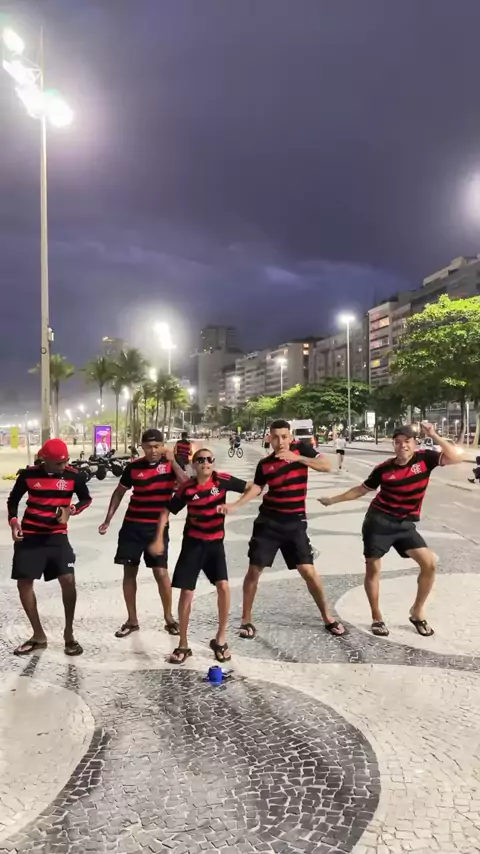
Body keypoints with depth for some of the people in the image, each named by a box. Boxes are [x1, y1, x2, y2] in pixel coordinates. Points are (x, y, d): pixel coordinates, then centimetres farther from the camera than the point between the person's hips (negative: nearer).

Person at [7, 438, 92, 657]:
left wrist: (71, 510, -11)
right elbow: (13, 500, 8)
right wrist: (13, 521, -10)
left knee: (68, 580, -12)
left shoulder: (73, 475, -7)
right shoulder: (28, 474, -6)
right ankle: (38, 636, 19)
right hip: (29, 536, 1)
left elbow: (86, 499, 8)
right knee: (24, 582, 2)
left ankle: (69, 634, 6)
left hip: (57, 536, -1)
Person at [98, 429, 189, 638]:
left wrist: (172, 461, -21)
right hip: (132, 525, 2)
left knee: (161, 572, -3)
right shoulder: (133, 467, -2)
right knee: (129, 572, 6)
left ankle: (169, 618, 17)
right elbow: (119, 492, 11)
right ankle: (132, 620, 20)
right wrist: (108, 519, 8)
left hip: (158, 527, -2)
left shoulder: (170, 464, -5)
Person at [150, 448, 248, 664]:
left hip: (215, 542, 0)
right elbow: (166, 512, -1)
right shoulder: (187, 488, -11)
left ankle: (220, 640, 7)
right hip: (193, 543, 0)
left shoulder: (222, 480, -11)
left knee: (223, 587, -13)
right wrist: (159, 539, -8)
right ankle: (183, 645, 15)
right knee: (186, 592, -1)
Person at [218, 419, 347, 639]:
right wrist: (235, 505, -11)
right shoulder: (264, 463, 1)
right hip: (268, 521, 1)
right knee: (254, 570, 1)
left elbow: (326, 466, -13)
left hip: (295, 521, -1)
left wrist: (297, 457, -25)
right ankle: (246, 620, 18)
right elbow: (256, 488, 5)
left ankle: (328, 618, 18)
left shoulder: (301, 448, -3)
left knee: (308, 571, -2)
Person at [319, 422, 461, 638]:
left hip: (405, 524, 1)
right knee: (372, 569, 1)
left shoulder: (424, 458, -6)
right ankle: (377, 618, 19)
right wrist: (333, 500, 9)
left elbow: (455, 457, -20)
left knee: (430, 563, -7)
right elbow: (361, 490, 7)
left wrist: (434, 435, -26)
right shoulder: (383, 468, -7)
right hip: (379, 521, -1)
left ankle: (417, 611, 14)